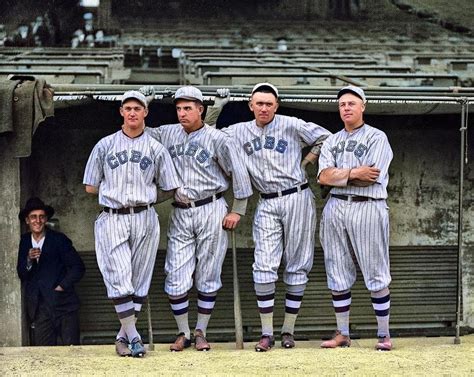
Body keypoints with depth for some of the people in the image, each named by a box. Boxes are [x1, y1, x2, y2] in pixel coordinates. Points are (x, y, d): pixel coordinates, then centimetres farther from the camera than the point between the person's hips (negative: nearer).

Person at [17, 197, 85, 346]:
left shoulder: (59, 239, 0)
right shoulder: (24, 242, 10)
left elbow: (78, 267, -1)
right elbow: (21, 275, 9)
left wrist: (62, 286, -8)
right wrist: (29, 260, -9)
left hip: (63, 305, -3)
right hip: (39, 308, 3)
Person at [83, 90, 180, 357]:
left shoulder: (156, 149, 9)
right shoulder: (105, 146, 8)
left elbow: (169, 188, 11)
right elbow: (91, 187, 10)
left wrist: (144, 194, 8)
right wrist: (116, 191, 9)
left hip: (145, 219, 1)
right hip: (112, 220, -1)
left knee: (140, 281, 2)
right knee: (119, 279, -11)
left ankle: (124, 336, 11)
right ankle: (133, 336, -7)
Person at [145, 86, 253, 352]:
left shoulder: (217, 139, -3)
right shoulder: (167, 134, 8)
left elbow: (239, 174, -2)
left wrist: (238, 211, -4)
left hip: (211, 210, -3)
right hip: (180, 213, 3)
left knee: (208, 277, 3)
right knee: (176, 278, -1)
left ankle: (201, 332, 15)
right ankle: (183, 333, 13)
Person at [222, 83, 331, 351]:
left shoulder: (292, 126, 0)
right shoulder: (239, 132, 9)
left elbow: (325, 138, 5)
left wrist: (307, 161, 1)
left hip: (297, 198, -2)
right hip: (267, 204, 2)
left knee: (297, 267, 2)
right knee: (264, 267, -7)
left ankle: (288, 330, 11)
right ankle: (267, 334, -3)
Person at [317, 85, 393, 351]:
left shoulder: (377, 138, 1)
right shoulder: (332, 141, 17)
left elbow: (370, 177, -12)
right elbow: (324, 176, 2)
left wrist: (339, 174, -4)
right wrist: (353, 173, -9)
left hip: (368, 208, -5)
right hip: (336, 208, 5)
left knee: (377, 276, -3)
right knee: (338, 275, 7)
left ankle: (384, 334, 5)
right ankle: (343, 334, 15)